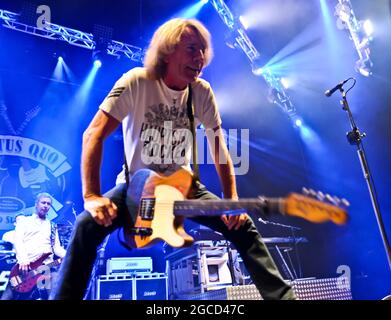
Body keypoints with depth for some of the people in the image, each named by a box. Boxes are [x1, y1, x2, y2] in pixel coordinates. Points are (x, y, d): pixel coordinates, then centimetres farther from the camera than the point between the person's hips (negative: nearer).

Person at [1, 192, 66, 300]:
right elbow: (17, 240, 1)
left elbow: (57, 248, 16)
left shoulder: (52, 227, 25)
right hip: (24, 265, -1)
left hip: (46, 266, 2)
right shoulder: (24, 221, 16)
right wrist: (23, 260, -16)